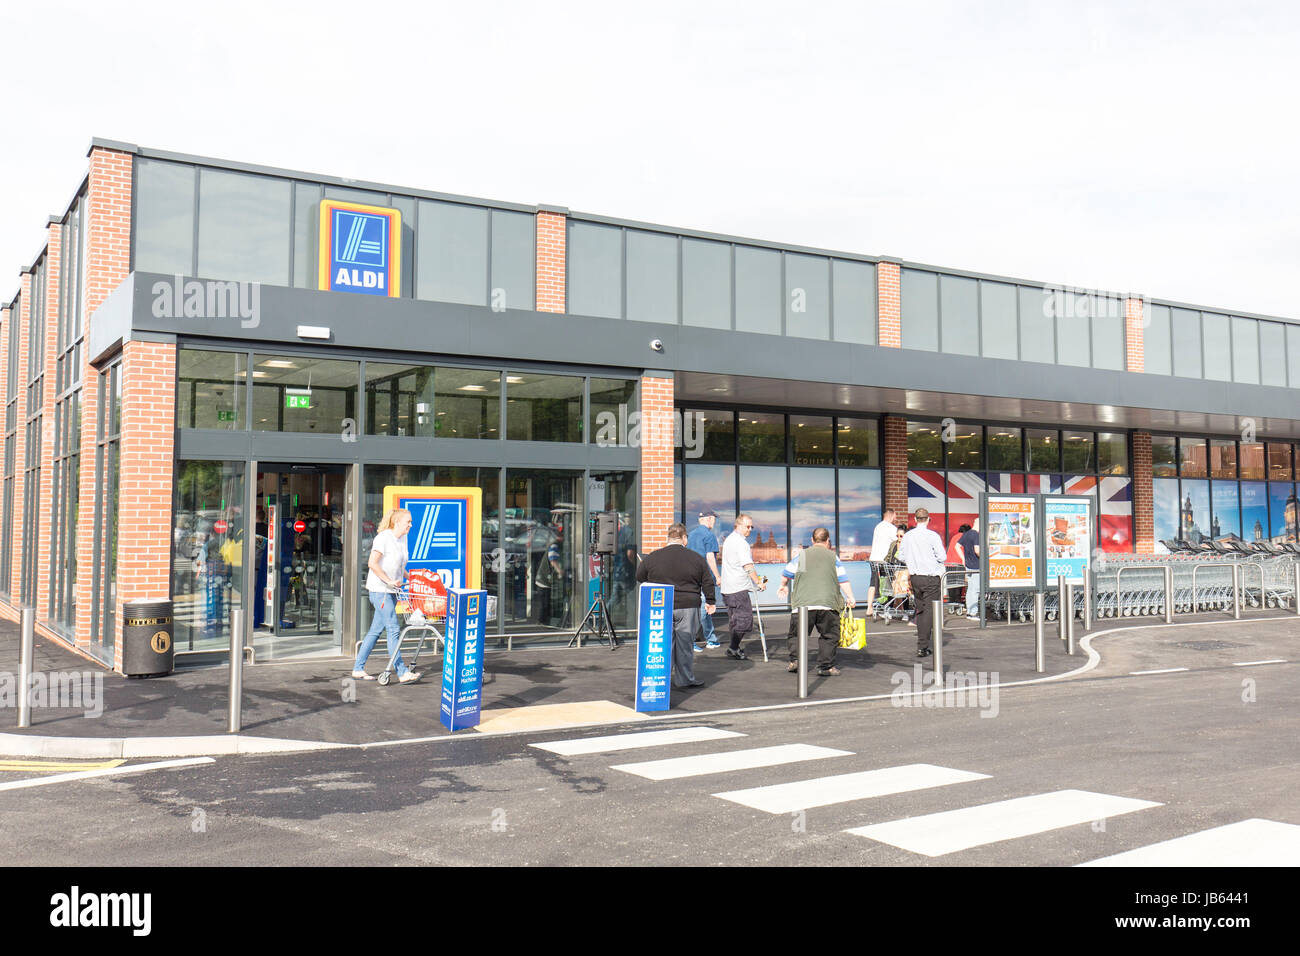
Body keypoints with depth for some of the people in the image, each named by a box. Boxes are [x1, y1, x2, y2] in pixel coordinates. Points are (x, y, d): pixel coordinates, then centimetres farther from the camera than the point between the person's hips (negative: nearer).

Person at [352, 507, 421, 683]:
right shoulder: (383, 537, -13)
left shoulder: (402, 539, 13)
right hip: (379, 590, -9)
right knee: (394, 630, -10)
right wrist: (389, 581, -21)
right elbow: (372, 563, -21)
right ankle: (402, 673, -10)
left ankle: (358, 669, 19)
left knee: (376, 630, 11)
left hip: (391, 591, 9)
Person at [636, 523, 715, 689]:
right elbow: (708, 582, 7)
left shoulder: (652, 557, 2)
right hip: (688, 607, -1)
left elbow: (640, 579, 13)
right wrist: (710, 601, 21)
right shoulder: (696, 558, 1)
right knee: (685, 644, 8)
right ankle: (685, 679, 13)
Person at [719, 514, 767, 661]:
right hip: (739, 588, -10)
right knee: (744, 618, -8)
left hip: (727, 588, 10)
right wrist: (759, 582, -16)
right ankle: (734, 648, -9)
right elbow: (748, 567, -19)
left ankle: (734, 648, 17)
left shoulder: (728, 539, 18)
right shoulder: (741, 543, -14)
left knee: (734, 619, 14)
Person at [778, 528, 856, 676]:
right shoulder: (833, 556, 12)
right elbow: (843, 580, 7)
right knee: (829, 636, 9)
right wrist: (850, 598, 13)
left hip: (803, 603, 0)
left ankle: (795, 659, -2)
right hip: (827, 603, 0)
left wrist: (783, 586, 38)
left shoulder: (802, 555, 12)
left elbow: (786, 574, 19)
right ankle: (826, 667, 2)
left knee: (796, 634, 13)